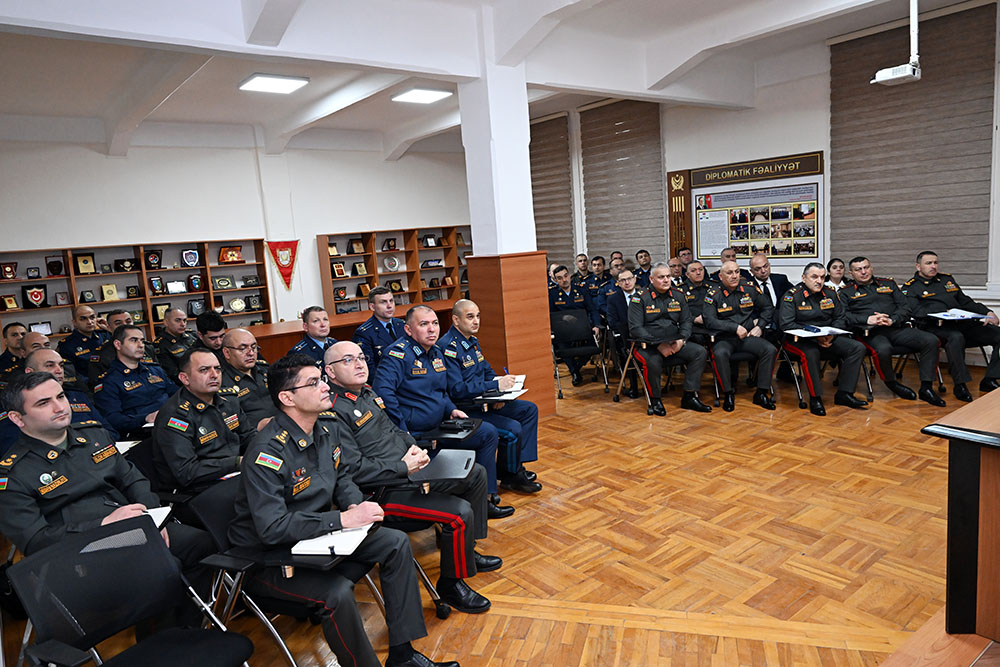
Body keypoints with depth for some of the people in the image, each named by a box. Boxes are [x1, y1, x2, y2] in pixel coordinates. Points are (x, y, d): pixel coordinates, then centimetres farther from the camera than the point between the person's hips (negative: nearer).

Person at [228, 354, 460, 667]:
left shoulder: (325, 430, 0)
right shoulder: (267, 452, -26)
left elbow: (342, 477, 15)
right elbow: (272, 528, -32)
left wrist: (355, 505, -8)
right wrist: (343, 519, -31)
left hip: (317, 534, 8)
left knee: (395, 543, -2)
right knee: (338, 592, -32)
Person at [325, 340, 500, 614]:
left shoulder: (367, 392, 12)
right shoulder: (333, 412, -19)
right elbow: (354, 469, -24)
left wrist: (413, 446, 3)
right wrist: (403, 467, -19)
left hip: (410, 472, 11)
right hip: (383, 491, -10)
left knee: (476, 474, 15)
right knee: (460, 512, -23)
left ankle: (466, 550, 28)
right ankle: (451, 582, 3)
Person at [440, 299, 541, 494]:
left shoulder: (473, 341, 12)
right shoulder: (448, 347, -19)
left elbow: (488, 372, 20)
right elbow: (456, 390, -26)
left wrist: (499, 392, -2)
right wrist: (496, 385, -27)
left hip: (482, 401, 10)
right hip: (463, 410, -10)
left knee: (529, 409, 9)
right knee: (513, 428, -23)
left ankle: (517, 465, 10)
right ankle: (510, 477, 2)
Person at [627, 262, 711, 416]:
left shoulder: (678, 296, 12)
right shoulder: (640, 298, -5)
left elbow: (686, 321, 13)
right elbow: (635, 328, -13)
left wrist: (681, 340, -8)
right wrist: (658, 345, -19)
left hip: (674, 343, 5)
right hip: (647, 344, -5)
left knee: (700, 352, -14)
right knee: (653, 361, -36)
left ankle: (689, 397, -6)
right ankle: (655, 399, -9)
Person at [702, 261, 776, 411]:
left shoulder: (750, 289, 6)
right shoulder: (713, 295, -4)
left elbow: (768, 308, 20)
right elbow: (710, 321, -14)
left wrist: (760, 327, 6)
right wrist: (735, 328, -17)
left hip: (748, 337, 3)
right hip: (724, 338, -3)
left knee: (770, 350, -22)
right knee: (720, 354, -35)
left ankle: (761, 393, -11)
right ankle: (728, 393, -15)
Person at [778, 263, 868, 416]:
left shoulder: (830, 293, 9)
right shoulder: (792, 296, -9)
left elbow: (841, 317, 12)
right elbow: (785, 324, -17)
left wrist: (831, 335, -10)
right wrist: (815, 336, -21)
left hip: (828, 338, 6)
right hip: (799, 339, -6)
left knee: (858, 348, -10)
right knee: (811, 353, -38)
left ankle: (844, 393, -9)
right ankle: (815, 398, -24)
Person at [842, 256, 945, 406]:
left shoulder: (888, 284, 23)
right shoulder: (846, 292, 12)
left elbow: (905, 307, 14)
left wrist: (892, 320, -8)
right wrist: (868, 319, -18)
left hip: (896, 328, 4)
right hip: (870, 332, -4)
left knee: (931, 340, -18)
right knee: (883, 349, -38)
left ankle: (926, 388, -12)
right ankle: (891, 383, -8)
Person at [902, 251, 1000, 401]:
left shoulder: (947, 279, 27)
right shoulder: (911, 287, 8)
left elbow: (966, 301, 29)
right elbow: (915, 311, -9)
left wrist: (987, 312, 14)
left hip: (962, 323, 7)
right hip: (936, 327, -7)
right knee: (956, 337, -39)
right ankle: (960, 384, -29)